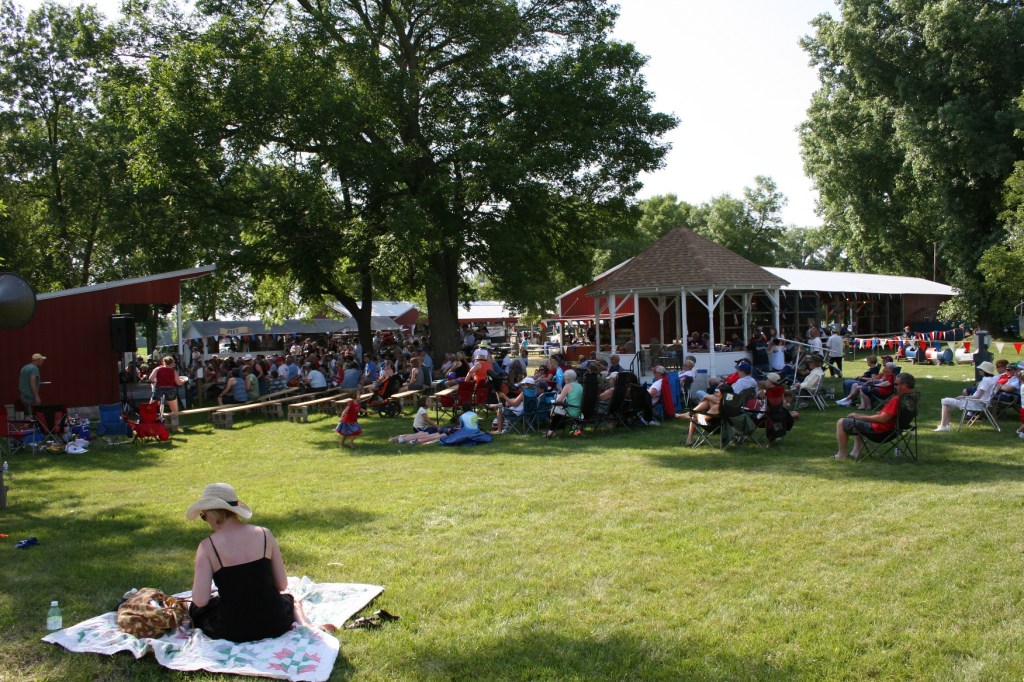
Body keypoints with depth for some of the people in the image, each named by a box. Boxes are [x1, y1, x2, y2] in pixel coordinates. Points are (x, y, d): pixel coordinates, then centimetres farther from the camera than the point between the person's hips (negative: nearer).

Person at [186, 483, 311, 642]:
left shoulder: (207, 547, -11)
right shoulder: (265, 534, -4)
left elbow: (200, 601, -15)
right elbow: (282, 585, 1)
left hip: (233, 632, -2)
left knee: (196, 609, 30)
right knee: (287, 597, 39)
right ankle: (301, 622, 8)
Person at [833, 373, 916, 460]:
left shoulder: (897, 400, -29)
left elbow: (882, 419, -30)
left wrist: (859, 416, -20)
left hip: (878, 430, -10)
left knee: (841, 423, -3)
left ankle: (841, 455, 5)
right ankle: (855, 452, 26)